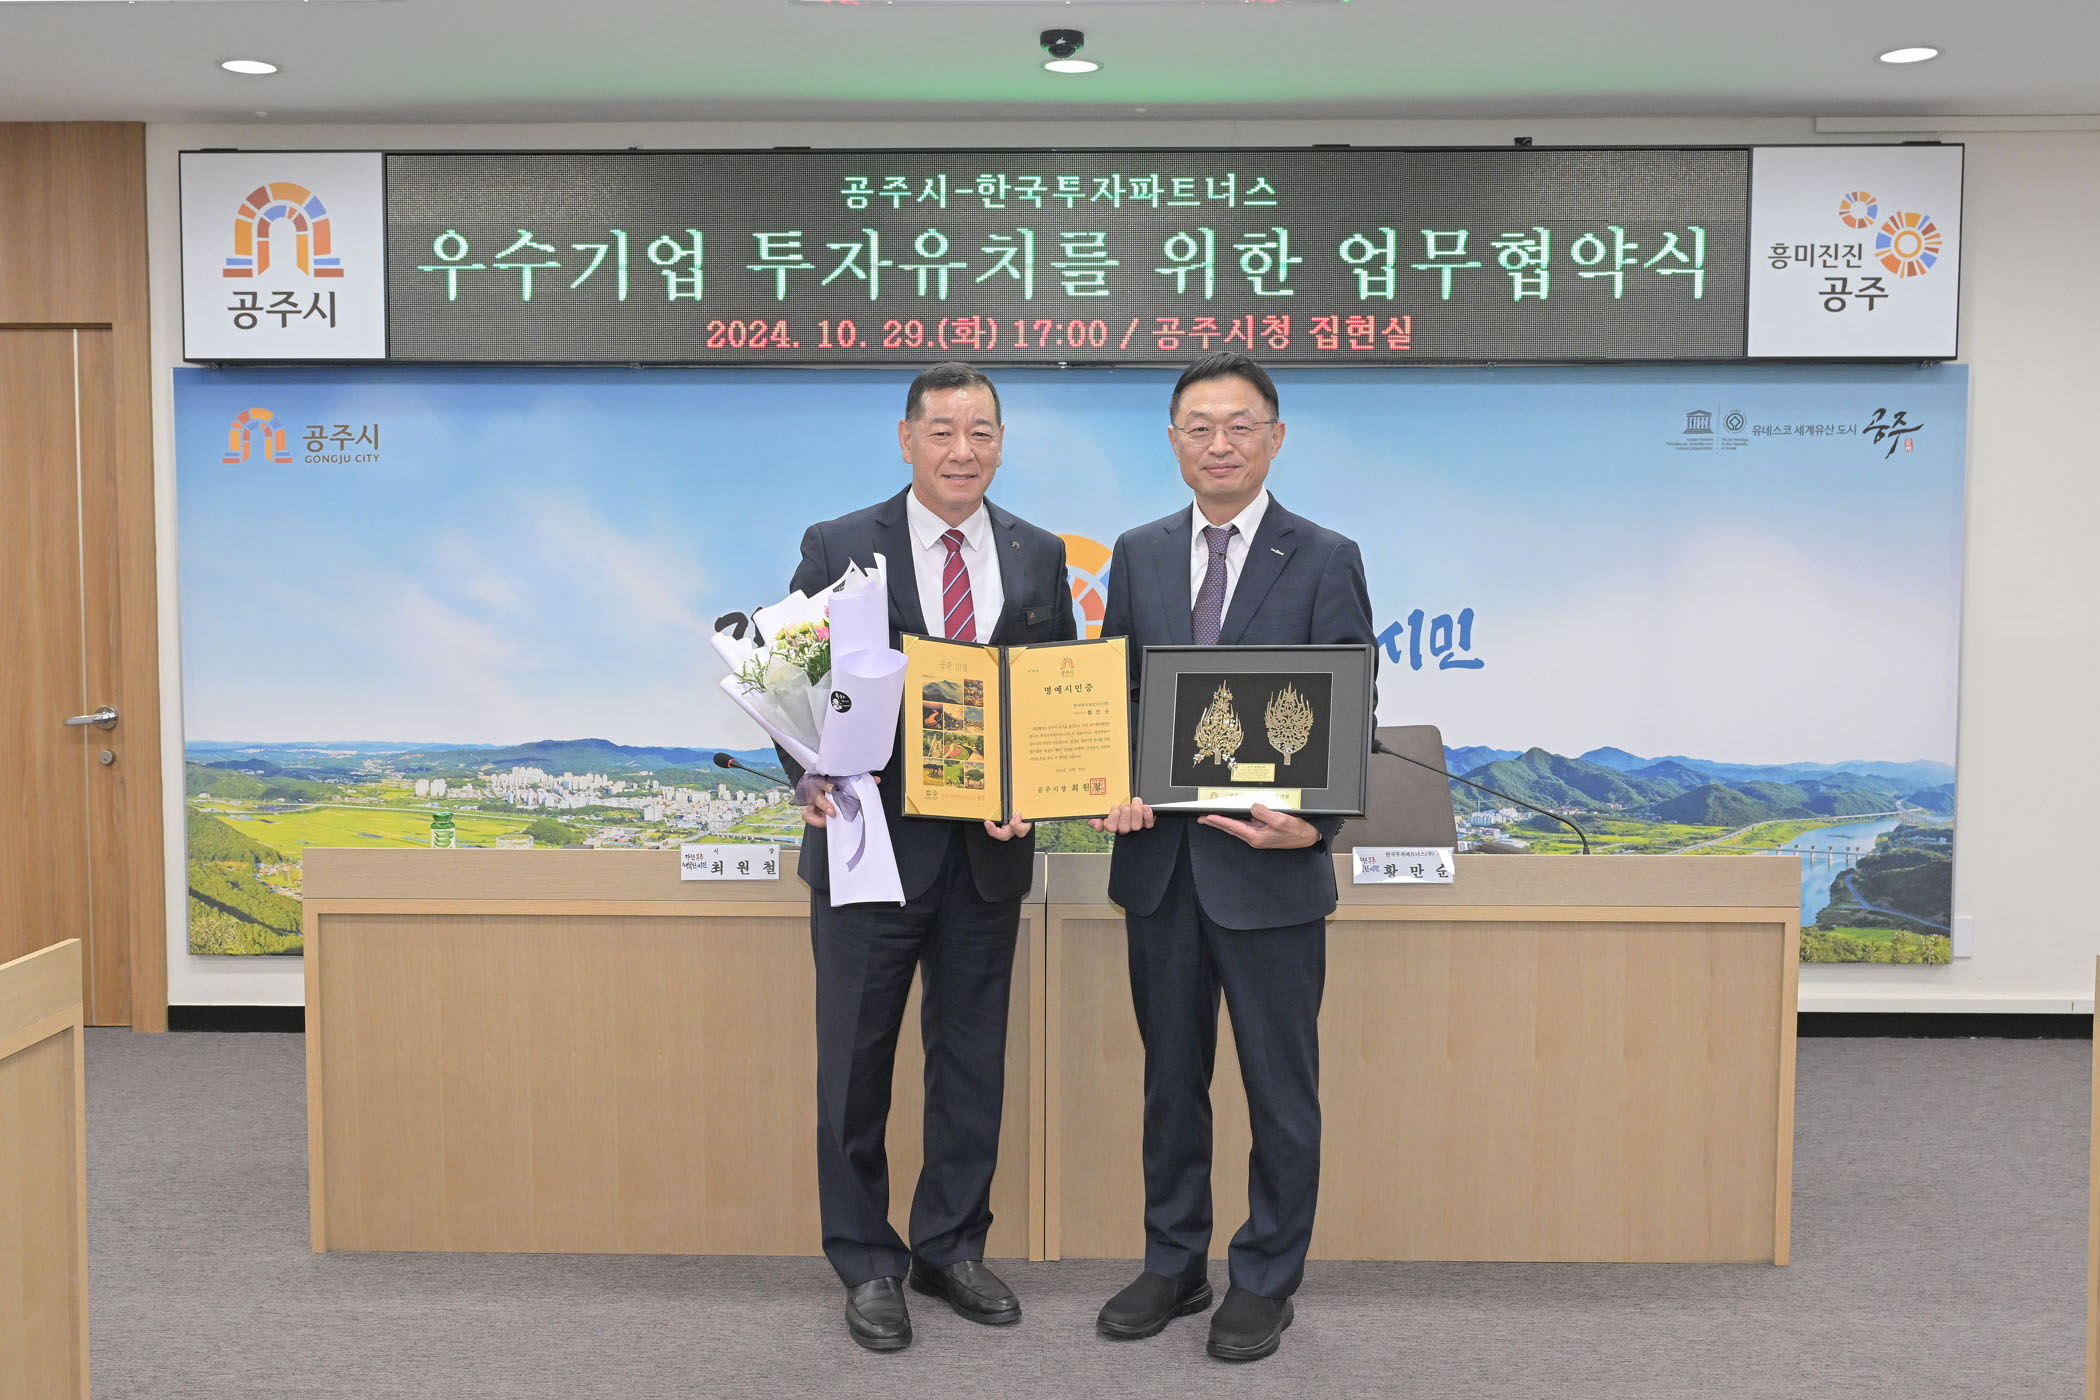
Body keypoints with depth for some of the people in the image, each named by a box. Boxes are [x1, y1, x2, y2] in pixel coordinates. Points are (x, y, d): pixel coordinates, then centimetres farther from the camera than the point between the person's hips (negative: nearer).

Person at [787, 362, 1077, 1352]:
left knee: (972, 1059, 13)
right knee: (856, 1062, 8)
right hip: (871, 842, -3)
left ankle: (951, 1249, 31)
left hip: (990, 850, 3)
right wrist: (812, 780, -20)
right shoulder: (838, 548, -3)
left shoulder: (1039, 557, 6)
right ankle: (867, 1264, 25)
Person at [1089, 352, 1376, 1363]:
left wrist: (1314, 824, -21)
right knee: (1171, 1078, 16)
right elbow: (1112, 694, 9)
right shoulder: (1138, 556, 9)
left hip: (1269, 866, -3)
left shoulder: (1324, 561, -3)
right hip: (1160, 862, 4)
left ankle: (1266, 1281, 25)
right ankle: (1174, 1266, 32)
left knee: (1280, 1088, 8)